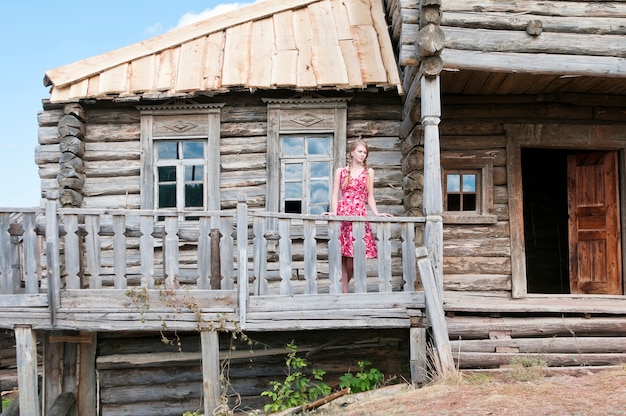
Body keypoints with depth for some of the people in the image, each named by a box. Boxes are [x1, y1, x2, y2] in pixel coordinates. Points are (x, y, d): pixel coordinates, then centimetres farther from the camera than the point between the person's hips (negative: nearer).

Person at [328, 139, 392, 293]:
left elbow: (370, 196, 13)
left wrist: (376, 213, 1)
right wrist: (334, 213, -8)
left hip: (360, 215, 1)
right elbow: (335, 195, 7)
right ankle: (344, 291, 1)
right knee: (342, 256, -6)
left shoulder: (369, 172, 13)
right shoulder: (340, 171, 10)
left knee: (353, 256, -5)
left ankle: (343, 287, 13)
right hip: (343, 214, -1)